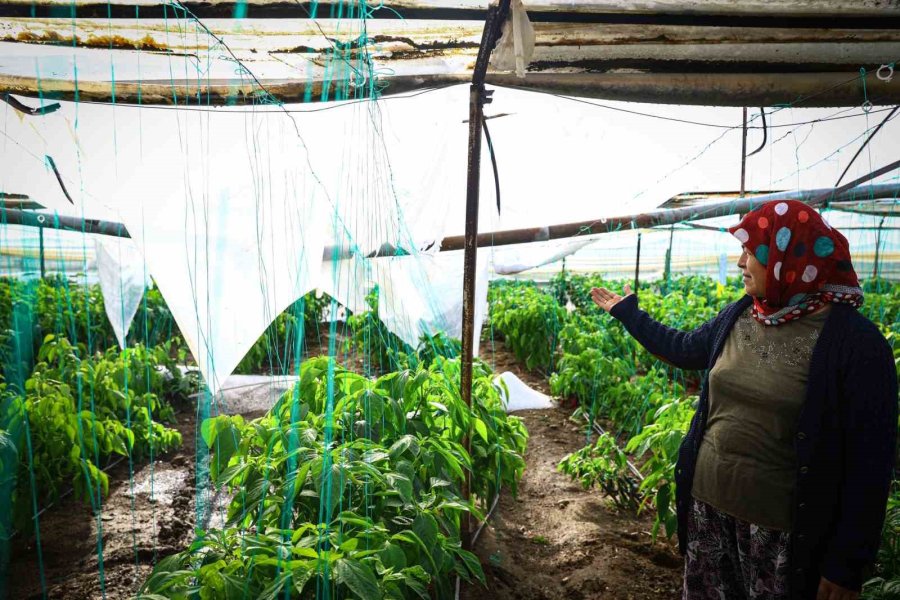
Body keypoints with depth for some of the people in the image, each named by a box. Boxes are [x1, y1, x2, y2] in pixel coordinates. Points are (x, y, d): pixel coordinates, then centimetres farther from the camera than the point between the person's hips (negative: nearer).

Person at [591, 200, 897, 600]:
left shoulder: (854, 341, -16)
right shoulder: (737, 316, 1)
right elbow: (684, 349, 21)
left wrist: (848, 566, -12)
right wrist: (626, 312, 28)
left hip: (781, 528, -5)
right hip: (707, 504, 6)